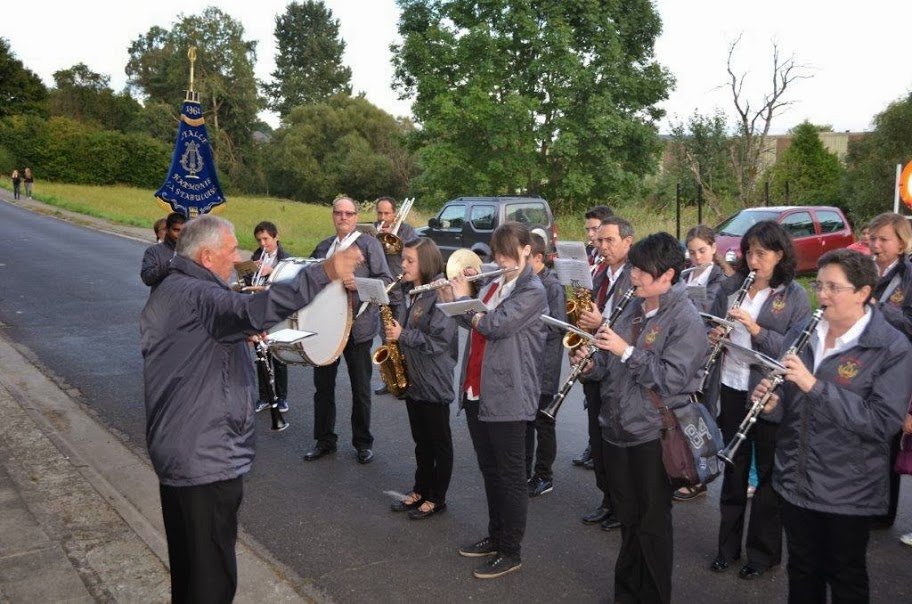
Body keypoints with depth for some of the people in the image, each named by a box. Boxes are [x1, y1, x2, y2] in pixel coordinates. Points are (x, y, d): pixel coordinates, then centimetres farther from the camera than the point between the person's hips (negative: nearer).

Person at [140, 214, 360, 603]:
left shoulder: (177, 291, 14)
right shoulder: (193, 295, -21)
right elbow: (252, 311, -40)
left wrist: (245, 334, 11)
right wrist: (324, 273, -44)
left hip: (183, 452, 11)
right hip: (206, 459, -11)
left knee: (190, 567, 24)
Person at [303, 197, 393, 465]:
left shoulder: (369, 244, -4)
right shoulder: (323, 247, 12)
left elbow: (386, 280, -10)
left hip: (357, 325, -4)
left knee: (361, 388, 7)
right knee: (323, 384, 10)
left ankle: (363, 442, 21)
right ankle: (324, 439, 25)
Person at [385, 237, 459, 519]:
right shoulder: (415, 294, 9)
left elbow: (439, 340, -25)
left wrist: (402, 335, -20)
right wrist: (393, 331, 4)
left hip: (434, 382, -8)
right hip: (413, 379, 8)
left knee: (439, 443, 7)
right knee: (421, 440, 19)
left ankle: (437, 498, 19)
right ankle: (420, 490, 31)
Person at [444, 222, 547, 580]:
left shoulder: (532, 291, -12)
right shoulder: (492, 284, 13)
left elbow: (494, 325, -22)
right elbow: (475, 324, 15)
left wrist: (463, 298, -8)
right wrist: (450, 300, 2)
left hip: (507, 397, -8)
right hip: (476, 392, 8)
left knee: (510, 476, 3)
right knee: (489, 470, 18)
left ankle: (512, 552, 14)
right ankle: (495, 537, 32)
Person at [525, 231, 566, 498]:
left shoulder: (552, 286, -13)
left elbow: (557, 327, -18)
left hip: (542, 367, -7)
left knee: (542, 423, 6)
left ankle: (543, 477, 18)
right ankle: (523, 472, 27)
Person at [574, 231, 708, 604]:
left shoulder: (685, 320, -13)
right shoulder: (634, 308, 9)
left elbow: (672, 379, -23)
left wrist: (626, 350, -23)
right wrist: (591, 366, -4)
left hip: (653, 434, -7)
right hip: (617, 429, 7)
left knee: (652, 522, 8)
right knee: (627, 517, 19)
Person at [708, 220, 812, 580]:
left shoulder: (794, 295, -7)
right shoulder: (730, 286, 4)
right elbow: (712, 328, 11)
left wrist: (757, 330, -26)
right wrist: (713, 338, -11)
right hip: (731, 389, 4)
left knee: (768, 474, 9)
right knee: (734, 469, 15)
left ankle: (763, 552, 25)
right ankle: (728, 545, 29)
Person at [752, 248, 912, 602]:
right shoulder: (801, 334, 3)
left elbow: (883, 423, -23)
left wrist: (814, 385, -29)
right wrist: (773, 401, -13)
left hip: (849, 491, -4)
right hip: (794, 480, 5)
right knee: (802, 570, 20)